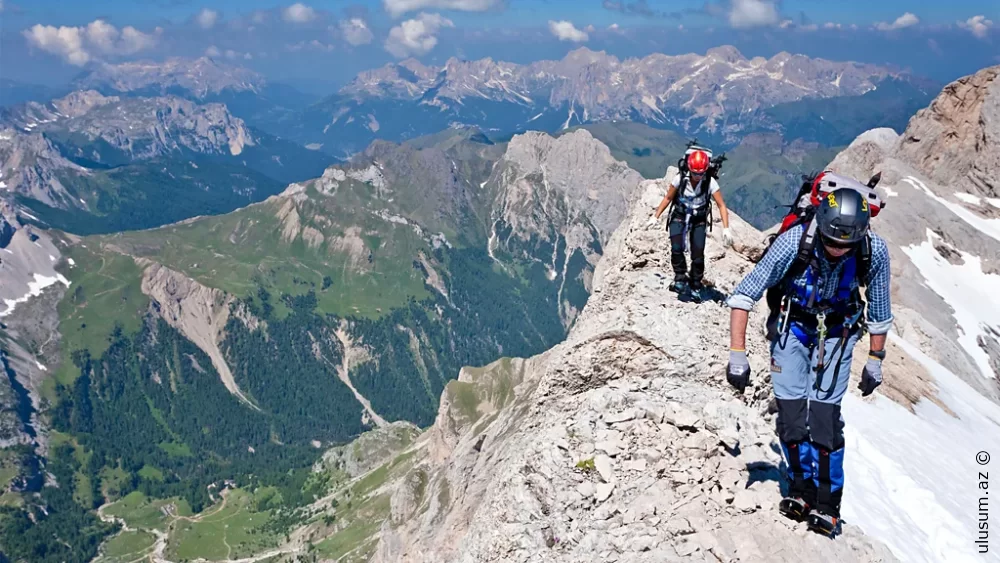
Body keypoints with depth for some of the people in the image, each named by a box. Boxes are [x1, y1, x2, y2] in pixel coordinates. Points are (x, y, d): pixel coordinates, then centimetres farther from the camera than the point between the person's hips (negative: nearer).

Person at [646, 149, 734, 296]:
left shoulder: (710, 182, -20)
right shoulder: (680, 178, -19)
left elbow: (721, 205, -18)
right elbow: (668, 198, -6)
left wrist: (726, 229, -25)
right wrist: (655, 216, -7)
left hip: (699, 220, 0)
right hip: (679, 217, 0)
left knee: (698, 253, -5)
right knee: (677, 248, -22)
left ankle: (696, 283, 16)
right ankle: (680, 278, -4)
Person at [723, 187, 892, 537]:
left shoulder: (874, 251, -25)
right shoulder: (794, 242, -32)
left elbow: (879, 312, -6)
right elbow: (743, 296, -25)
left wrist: (875, 362, 1)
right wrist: (737, 355, -28)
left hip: (837, 333, 0)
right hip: (792, 326, 0)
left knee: (824, 414, -10)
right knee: (790, 413, -5)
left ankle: (827, 502, 8)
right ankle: (801, 488, 18)